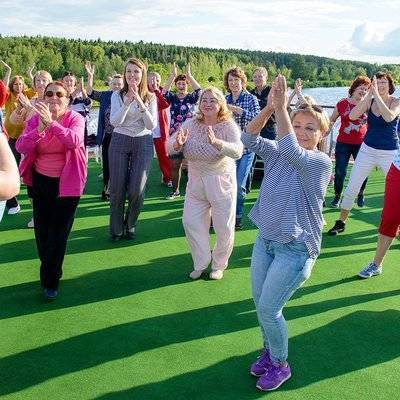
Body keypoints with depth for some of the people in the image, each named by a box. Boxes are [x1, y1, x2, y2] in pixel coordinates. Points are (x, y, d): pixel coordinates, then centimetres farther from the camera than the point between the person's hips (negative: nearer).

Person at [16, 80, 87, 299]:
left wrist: (51, 123, -41)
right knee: (42, 231, 14)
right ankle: (49, 270, 40)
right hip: (41, 181, 4)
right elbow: (21, 147, -15)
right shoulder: (35, 119, -2)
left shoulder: (75, 119, -11)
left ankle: (50, 281, 16)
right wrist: (40, 128, -29)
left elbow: (74, 141, -31)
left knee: (58, 233, -1)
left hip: (67, 183, -4)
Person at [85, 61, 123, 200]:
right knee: (106, 163, 8)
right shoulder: (105, 95, 4)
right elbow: (90, 93, -3)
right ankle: (106, 190, 20)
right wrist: (90, 76, -17)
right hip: (107, 136, 2)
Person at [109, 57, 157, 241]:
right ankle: (116, 228, 18)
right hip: (119, 141, 0)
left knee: (136, 190, -4)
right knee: (117, 188, 0)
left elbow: (151, 125, -8)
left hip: (143, 142, 0)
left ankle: (130, 225, 21)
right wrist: (128, 101, -23)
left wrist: (140, 103, -21)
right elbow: (114, 121, -12)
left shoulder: (150, 98, 2)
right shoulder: (117, 95, 1)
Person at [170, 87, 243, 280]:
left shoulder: (229, 126, -14)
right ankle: (201, 263, 26)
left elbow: (238, 151, -30)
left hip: (221, 182, -4)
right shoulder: (191, 124, -2)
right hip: (196, 181, 4)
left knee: (224, 227, 5)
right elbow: (172, 148, -2)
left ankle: (219, 264, 30)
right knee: (190, 222, 6)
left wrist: (216, 142, -46)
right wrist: (178, 144, -25)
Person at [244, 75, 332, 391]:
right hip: (265, 239, 6)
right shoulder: (278, 153, 3)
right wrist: (269, 107, -24)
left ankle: (280, 365, 23)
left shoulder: (321, 162, -14)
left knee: (268, 309, -2)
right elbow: (249, 139, -12)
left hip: (295, 249, -6)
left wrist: (281, 107, -33)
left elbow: (292, 151, -33)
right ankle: (270, 351, 41)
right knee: (260, 303, 15)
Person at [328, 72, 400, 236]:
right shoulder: (369, 101, -1)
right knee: (351, 188, 2)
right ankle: (341, 223, 15)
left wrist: (377, 95, -26)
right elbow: (353, 116, -19)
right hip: (368, 150, 2)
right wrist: (369, 94, -21)